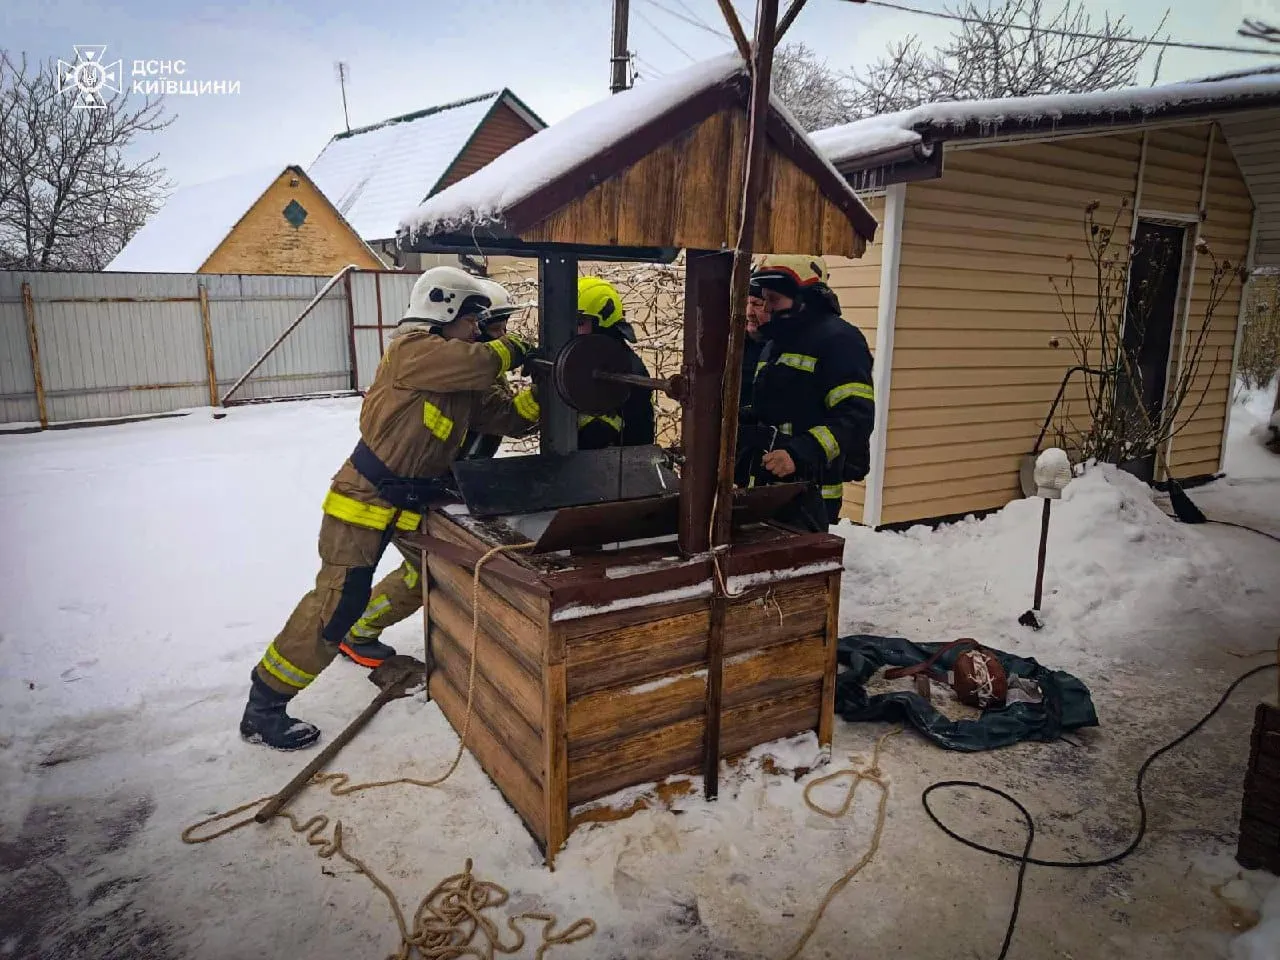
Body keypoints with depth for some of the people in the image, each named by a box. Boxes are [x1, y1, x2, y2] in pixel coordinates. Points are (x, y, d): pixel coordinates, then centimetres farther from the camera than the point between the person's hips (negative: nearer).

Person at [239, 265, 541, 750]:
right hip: (364, 497, -9)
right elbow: (476, 363, -30)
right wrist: (511, 350, -12)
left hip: (415, 501, 9)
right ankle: (263, 707, 1)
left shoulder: (463, 385, 9)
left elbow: (510, 416, 6)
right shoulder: (409, 349, -15)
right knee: (337, 601, -11)